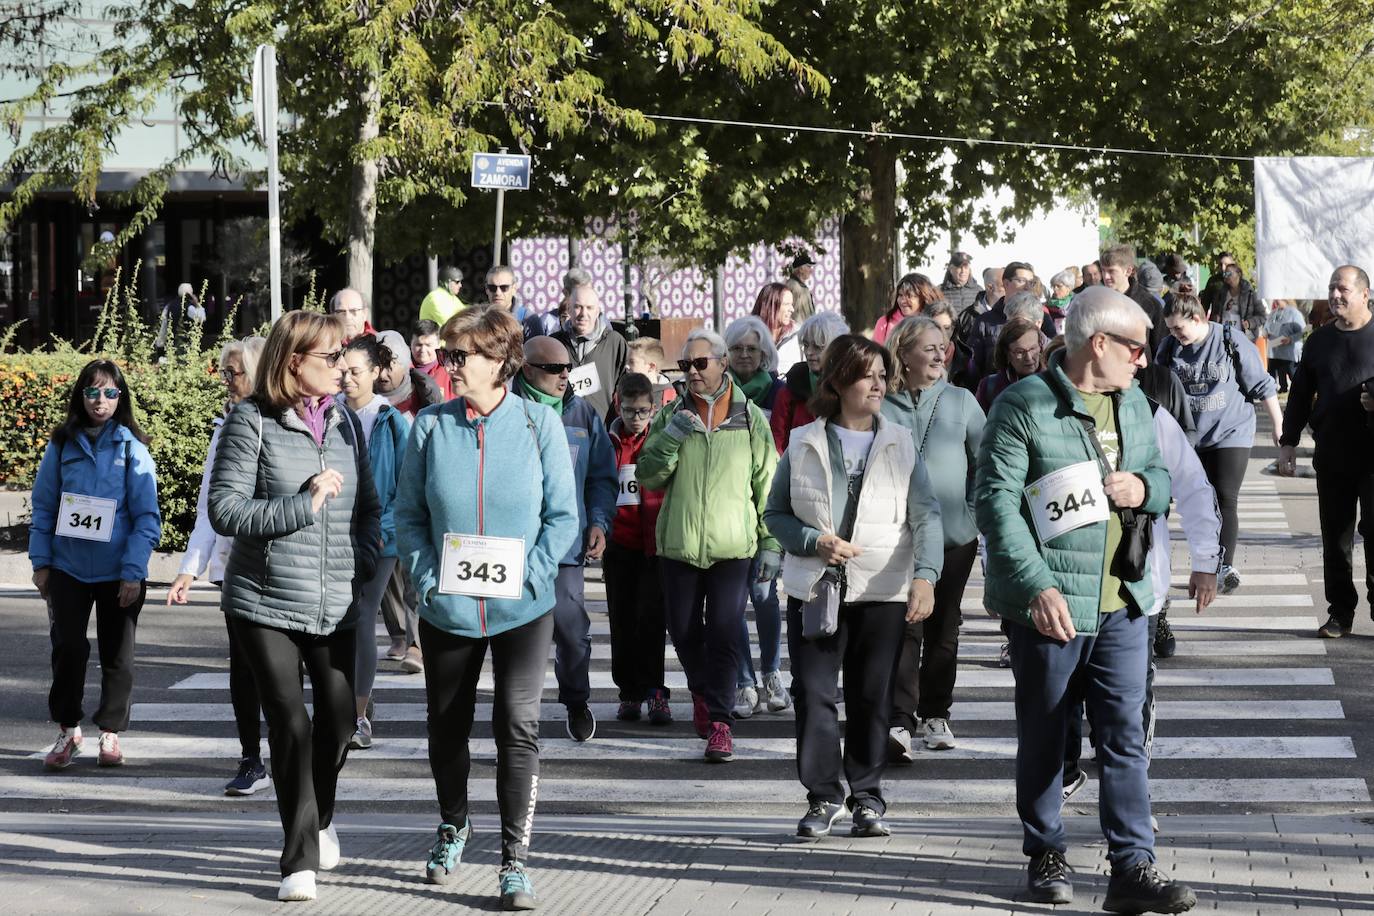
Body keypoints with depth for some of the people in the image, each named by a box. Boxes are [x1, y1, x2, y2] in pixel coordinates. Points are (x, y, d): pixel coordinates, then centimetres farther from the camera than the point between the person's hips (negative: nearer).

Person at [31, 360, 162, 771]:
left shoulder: (132, 448, -4)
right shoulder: (62, 445, 2)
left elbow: (147, 517, -5)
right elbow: (43, 506, 6)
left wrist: (133, 572, -13)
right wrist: (40, 562, -1)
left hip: (118, 576, -1)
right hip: (67, 568, 1)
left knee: (117, 656, 7)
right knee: (68, 648, -5)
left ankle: (110, 732, 22)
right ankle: (68, 729, 11)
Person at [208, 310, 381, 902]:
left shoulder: (343, 420, 8)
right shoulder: (253, 422, -7)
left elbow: (369, 505, 16)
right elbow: (225, 509, -14)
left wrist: (365, 561, 0)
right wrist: (304, 505, -19)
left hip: (337, 605, 4)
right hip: (267, 603, -4)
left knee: (338, 719, 9)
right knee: (290, 723, -5)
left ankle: (319, 820, 37)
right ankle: (300, 860, 4)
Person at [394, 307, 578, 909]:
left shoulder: (539, 424, -6)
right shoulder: (431, 426, -2)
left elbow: (563, 516, -3)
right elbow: (408, 516, 4)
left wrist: (527, 577, -13)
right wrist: (428, 577, -9)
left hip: (522, 610, -2)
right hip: (447, 610, 2)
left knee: (518, 727, -9)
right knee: (447, 725, 16)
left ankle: (514, 859, -2)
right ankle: (453, 825, 41)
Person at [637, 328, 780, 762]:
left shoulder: (750, 417, 3)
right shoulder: (671, 416, 7)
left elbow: (767, 482, 6)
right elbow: (647, 477, 2)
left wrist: (771, 542, 3)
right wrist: (671, 437, -14)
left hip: (732, 545, -2)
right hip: (678, 543, 2)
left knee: (725, 632, -10)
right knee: (684, 630, 10)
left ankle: (719, 720, -7)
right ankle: (702, 692, 37)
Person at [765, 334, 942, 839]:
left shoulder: (899, 443, 4)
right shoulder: (804, 444, 4)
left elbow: (925, 514, -4)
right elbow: (776, 513, 8)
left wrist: (925, 576, -19)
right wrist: (815, 542, -11)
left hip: (882, 591, 0)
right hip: (814, 588, 0)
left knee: (872, 698, 5)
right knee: (814, 693, -3)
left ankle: (867, 797, 16)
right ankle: (823, 797, 7)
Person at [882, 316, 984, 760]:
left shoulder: (960, 401, 4)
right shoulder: (882, 406, -2)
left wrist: (973, 511, 0)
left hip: (955, 535, 2)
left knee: (943, 628, 11)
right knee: (906, 627, -11)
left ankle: (935, 715, 23)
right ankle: (899, 721, -16)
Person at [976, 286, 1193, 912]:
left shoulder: (1132, 404, 12)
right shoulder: (1023, 407, -11)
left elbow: (1160, 474, 25)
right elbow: (995, 501, -16)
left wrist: (1145, 488, -1)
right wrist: (1036, 587, -23)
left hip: (1123, 602, 5)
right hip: (1050, 603, -5)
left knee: (1124, 736, 1)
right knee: (1043, 737, 9)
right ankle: (1045, 856, 23)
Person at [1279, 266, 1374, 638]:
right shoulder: (1320, 340, 12)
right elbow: (1300, 394, 16)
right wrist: (1288, 442, 11)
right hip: (1331, 454, 4)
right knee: (1335, 537, 6)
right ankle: (1340, 612, 13)